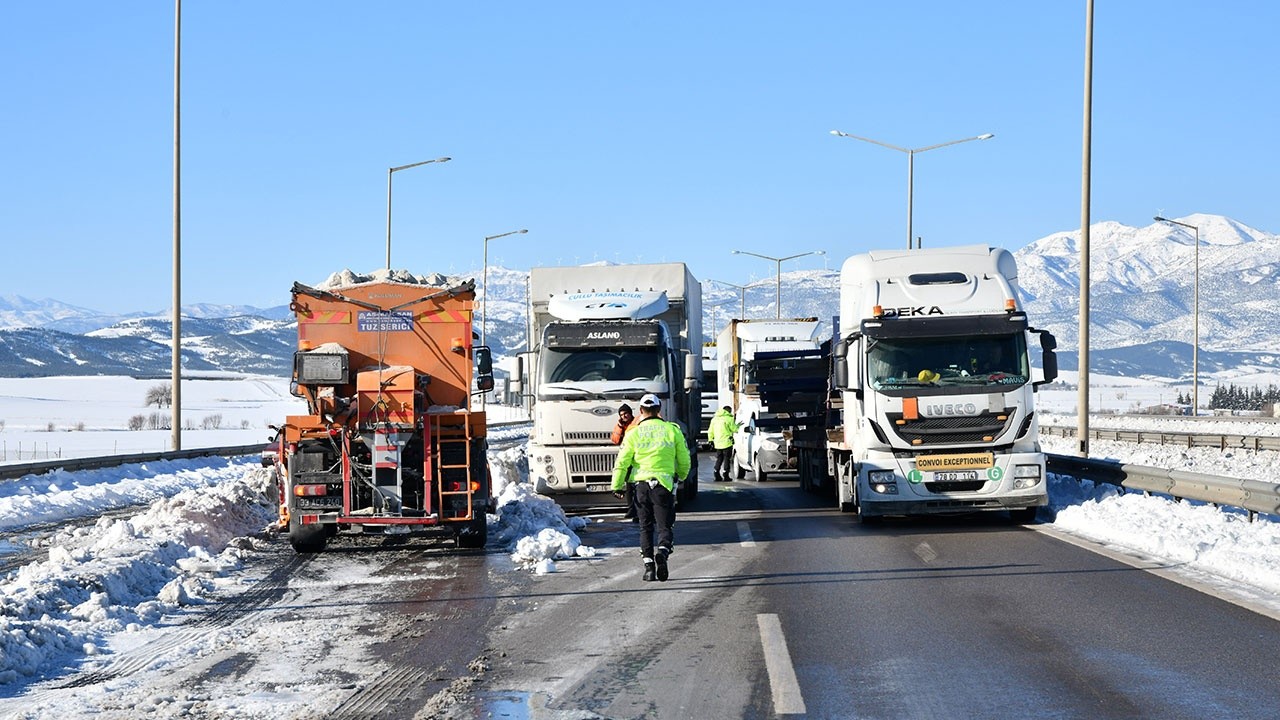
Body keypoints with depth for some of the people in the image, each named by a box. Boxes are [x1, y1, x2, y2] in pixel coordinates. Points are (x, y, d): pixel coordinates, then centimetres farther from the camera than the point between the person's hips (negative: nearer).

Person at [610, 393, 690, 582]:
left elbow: (622, 462, -1)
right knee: (665, 526, 2)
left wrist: (617, 486, 8)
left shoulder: (634, 434, 1)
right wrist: (681, 477, 29)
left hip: (641, 483, 1)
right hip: (664, 483, -1)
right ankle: (662, 551, -27)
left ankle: (648, 565, 5)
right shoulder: (672, 430, 3)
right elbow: (684, 460, 10)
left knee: (645, 528, 12)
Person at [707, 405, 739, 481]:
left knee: (719, 459, 14)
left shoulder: (714, 418, 12)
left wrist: (710, 440, 19)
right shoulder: (728, 418, -8)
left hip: (718, 443, 6)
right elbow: (734, 429, -6)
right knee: (727, 459, 1)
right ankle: (725, 476, -2)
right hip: (727, 442, -6)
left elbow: (710, 431, 14)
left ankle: (717, 475, 8)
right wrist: (738, 426, 13)